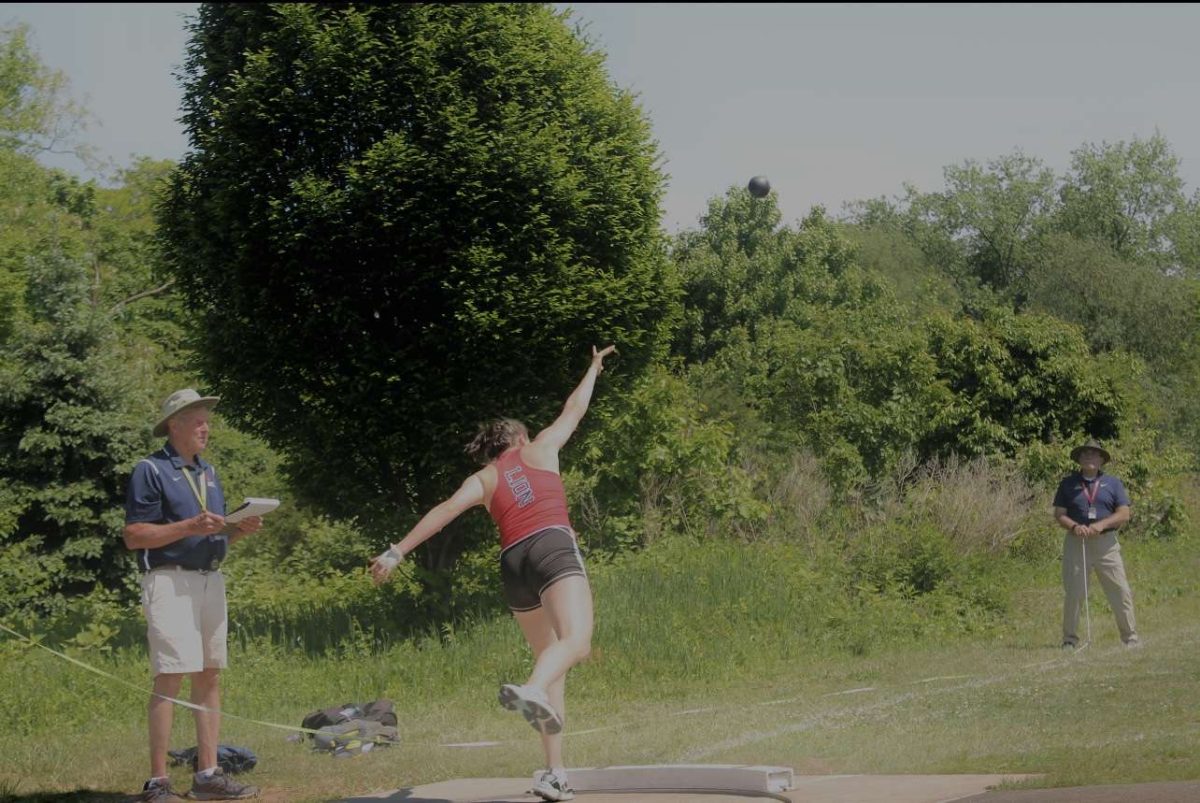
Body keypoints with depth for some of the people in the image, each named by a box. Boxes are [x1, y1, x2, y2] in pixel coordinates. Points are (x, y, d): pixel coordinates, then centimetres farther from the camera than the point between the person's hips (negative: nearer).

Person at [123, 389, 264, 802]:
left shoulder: (208, 472, 19)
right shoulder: (150, 471, -5)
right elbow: (134, 535, -10)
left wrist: (240, 529, 3)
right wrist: (190, 526, -18)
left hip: (211, 579, 8)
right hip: (170, 581, -8)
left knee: (210, 676, 6)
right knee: (170, 678, -12)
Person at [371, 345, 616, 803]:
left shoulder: (483, 479, 21)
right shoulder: (539, 451, 20)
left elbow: (445, 510, 5)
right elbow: (573, 410, 33)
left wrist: (397, 551, -1)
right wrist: (594, 369, 50)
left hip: (513, 564, 4)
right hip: (554, 547, -4)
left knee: (548, 660, 13)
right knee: (576, 640, -24)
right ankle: (531, 690, -59)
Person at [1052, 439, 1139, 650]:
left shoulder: (1112, 483, 8)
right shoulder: (1068, 483, 8)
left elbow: (1124, 514, 1)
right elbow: (1059, 514, 5)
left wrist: (1101, 524, -15)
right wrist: (1075, 527, -15)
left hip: (1106, 543, 0)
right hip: (1076, 543, 0)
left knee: (1120, 591, -3)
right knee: (1073, 593, 2)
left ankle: (1131, 637, 4)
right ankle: (1069, 639, 11)